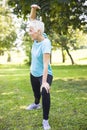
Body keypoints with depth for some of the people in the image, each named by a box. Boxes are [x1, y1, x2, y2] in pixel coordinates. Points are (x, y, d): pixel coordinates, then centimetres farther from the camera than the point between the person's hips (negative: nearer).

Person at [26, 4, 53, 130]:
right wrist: (33, 9, -21)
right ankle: (36, 104, 59)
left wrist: (44, 82, -36)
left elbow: (46, 63, -34)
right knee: (36, 92, 27)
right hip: (34, 73, 8)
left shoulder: (45, 43, -29)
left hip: (44, 74, -8)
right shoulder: (37, 37, -9)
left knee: (45, 93, -26)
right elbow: (32, 19, -1)